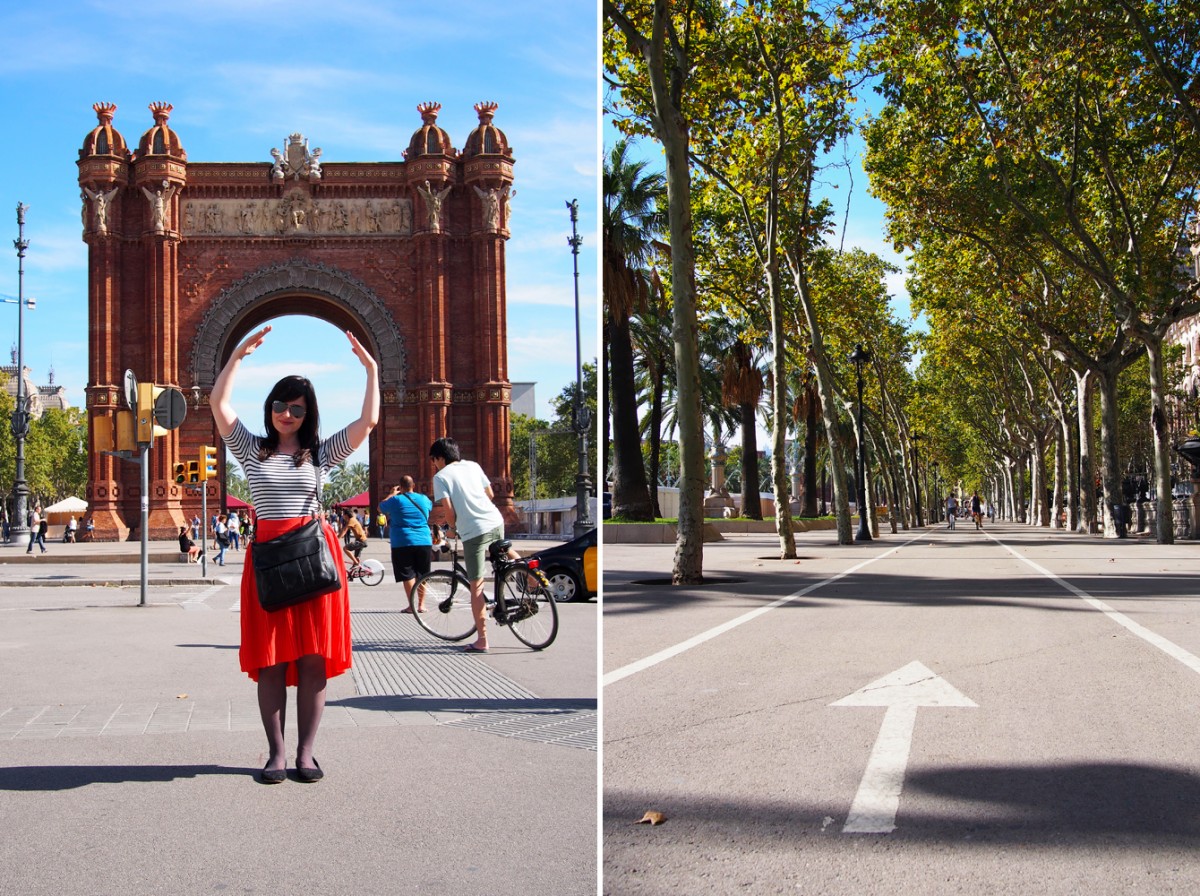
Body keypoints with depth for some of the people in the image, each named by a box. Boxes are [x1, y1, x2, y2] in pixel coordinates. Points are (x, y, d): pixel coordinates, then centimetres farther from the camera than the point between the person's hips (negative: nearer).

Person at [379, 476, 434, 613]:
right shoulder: (424, 499, 7)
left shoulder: (396, 500, -5)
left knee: (408, 575, -2)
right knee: (422, 575, 11)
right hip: (424, 541, 3)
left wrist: (392, 494, 22)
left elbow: (380, 508, 11)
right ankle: (421, 604, 13)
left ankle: (411, 605, -7)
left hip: (402, 543, -3)